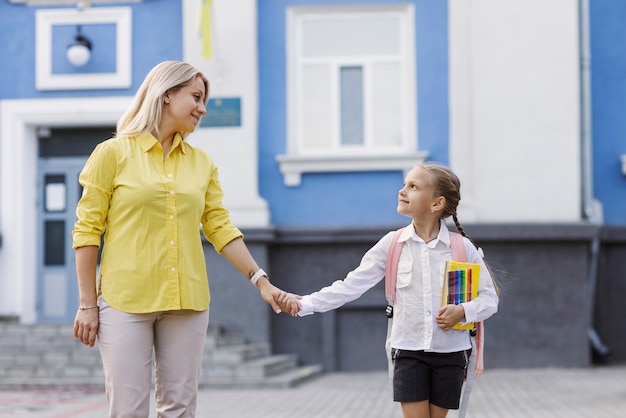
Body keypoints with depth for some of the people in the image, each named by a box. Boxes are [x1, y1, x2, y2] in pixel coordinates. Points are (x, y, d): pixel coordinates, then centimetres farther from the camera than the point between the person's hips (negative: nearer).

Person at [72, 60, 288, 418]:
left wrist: (261, 281, -1)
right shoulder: (114, 153, -1)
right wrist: (88, 304, -6)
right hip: (125, 300, -4)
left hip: (187, 301, 4)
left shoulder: (202, 163, 11)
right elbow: (88, 231, -2)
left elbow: (221, 228, 9)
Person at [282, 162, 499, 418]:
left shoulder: (462, 247, -4)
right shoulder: (392, 243, -1)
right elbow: (352, 285, -5)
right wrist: (305, 304, -15)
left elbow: (489, 298, 0)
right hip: (408, 351, 0)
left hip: (449, 352, 0)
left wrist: (463, 311, -20)